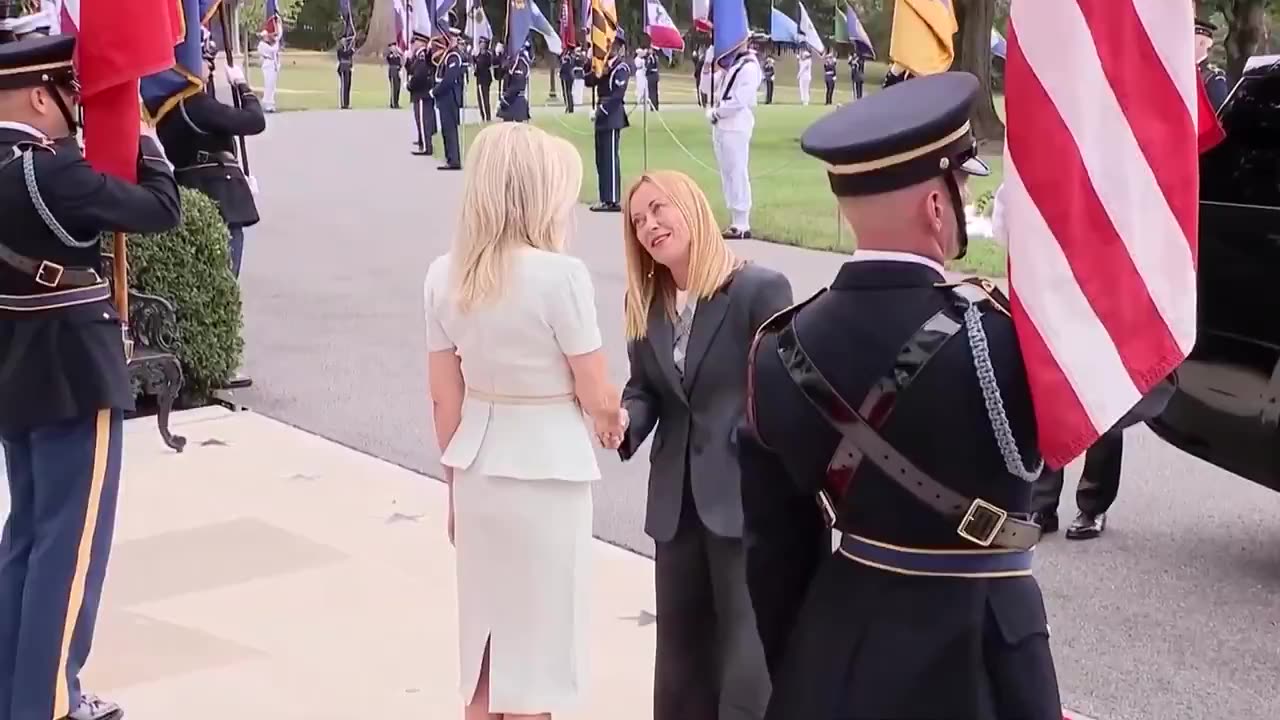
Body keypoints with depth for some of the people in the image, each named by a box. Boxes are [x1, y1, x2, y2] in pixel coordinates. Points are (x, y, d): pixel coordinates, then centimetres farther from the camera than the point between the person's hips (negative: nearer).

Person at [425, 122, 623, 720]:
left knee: (485, 645, 18)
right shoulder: (559, 275, -19)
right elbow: (597, 397, -12)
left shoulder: (445, 275, -1)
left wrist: (455, 483, 15)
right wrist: (612, 422, 10)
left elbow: (445, 399, 5)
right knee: (533, 652, 8)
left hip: (477, 471, 6)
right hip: (547, 475, -5)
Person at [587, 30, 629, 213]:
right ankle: (606, 198, 16)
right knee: (602, 159, 11)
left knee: (610, 158, -8)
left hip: (612, 117, -9)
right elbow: (590, 81, 14)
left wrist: (600, 110, -17)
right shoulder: (607, 63, 17)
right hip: (603, 116, 9)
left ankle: (612, 201, -6)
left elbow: (617, 94, -18)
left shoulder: (622, 67, -10)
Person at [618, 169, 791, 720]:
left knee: (748, 652, -1)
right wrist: (625, 420, -10)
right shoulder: (645, 303, 9)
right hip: (677, 499, 7)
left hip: (746, 495, -7)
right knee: (680, 645, 17)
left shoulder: (760, 289, -12)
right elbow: (644, 388, 13)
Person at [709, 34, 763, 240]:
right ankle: (735, 222, 14)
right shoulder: (730, 65, 17)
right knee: (728, 176, 10)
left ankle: (742, 225, -6)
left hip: (736, 128, -9)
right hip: (721, 127, 9)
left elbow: (739, 101, -17)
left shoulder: (749, 67, -10)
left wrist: (715, 113, -8)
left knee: (737, 174, -8)